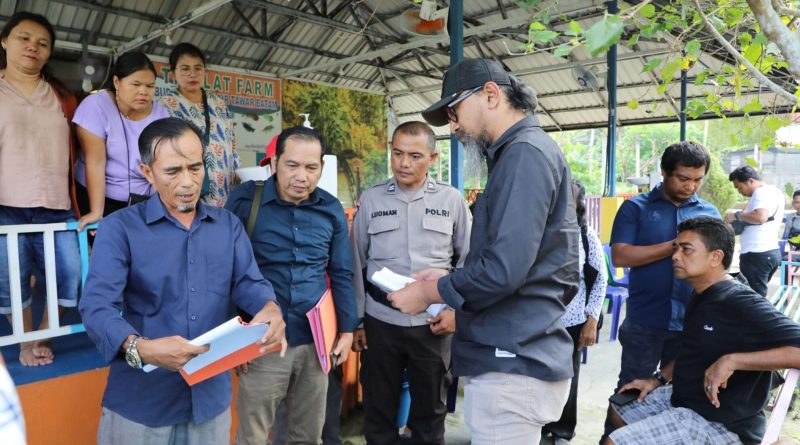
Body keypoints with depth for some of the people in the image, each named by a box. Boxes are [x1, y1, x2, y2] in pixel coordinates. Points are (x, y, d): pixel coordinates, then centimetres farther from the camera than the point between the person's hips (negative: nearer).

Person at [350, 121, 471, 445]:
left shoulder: (452, 200, -1)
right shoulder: (370, 200, 1)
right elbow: (356, 264, 4)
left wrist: (456, 309, -4)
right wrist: (355, 320, 4)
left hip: (433, 322, 0)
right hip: (380, 320, 1)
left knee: (430, 410, 15)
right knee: (378, 408, 14)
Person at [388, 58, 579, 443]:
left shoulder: (525, 153, -16)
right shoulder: (520, 153, 16)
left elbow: (504, 269, -26)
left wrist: (430, 292, -10)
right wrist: (448, 282, 10)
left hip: (513, 365, -10)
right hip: (514, 356, 10)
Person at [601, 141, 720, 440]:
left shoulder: (710, 213, 9)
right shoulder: (636, 208, -2)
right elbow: (620, 256, -13)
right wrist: (674, 246, -16)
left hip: (692, 323, 3)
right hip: (644, 322, -3)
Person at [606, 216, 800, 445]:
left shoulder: (742, 304, -25)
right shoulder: (702, 295, 6)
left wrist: (732, 361, -36)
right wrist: (659, 380, 10)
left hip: (718, 423, -9)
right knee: (620, 411, 22)